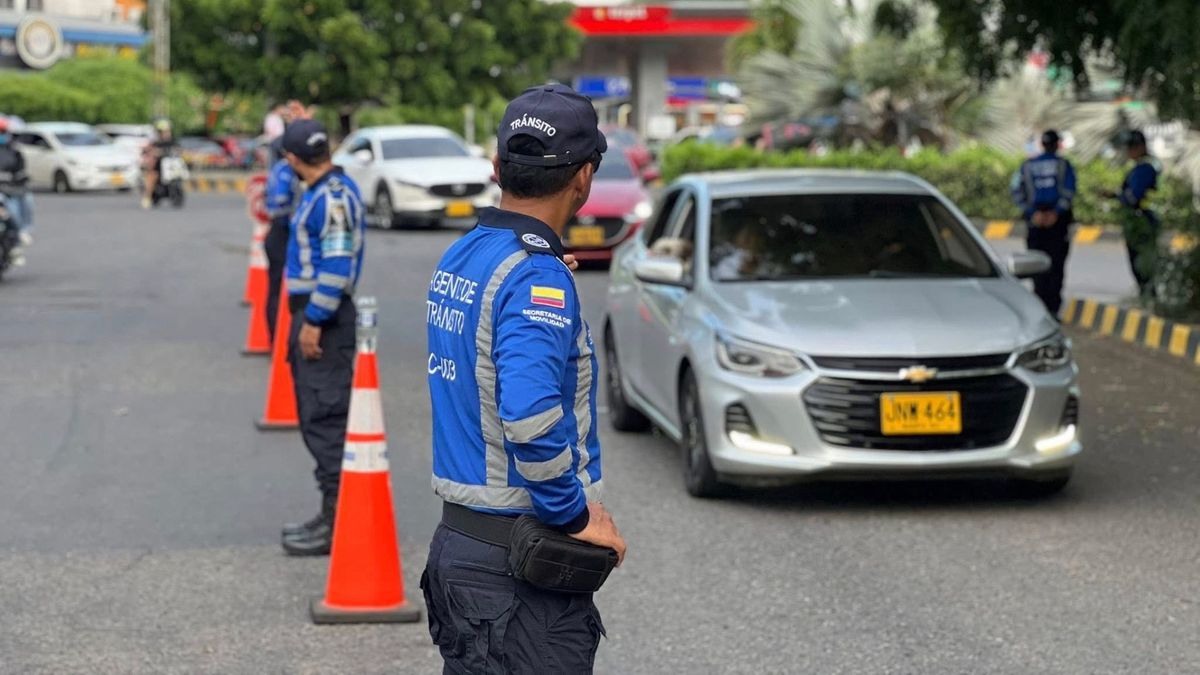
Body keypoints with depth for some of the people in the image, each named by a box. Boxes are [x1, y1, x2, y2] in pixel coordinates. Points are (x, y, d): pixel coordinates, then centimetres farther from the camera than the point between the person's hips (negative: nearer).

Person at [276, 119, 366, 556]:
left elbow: (336, 266, -23)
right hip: (311, 314, 11)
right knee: (316, 417, 14)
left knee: (326, 418, -11)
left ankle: (337, 521, -10)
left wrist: (314, 320, -23)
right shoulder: (319, 193, 15)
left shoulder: (334, 197, -16)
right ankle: (332, 514, 20)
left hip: (324, 319, -11)